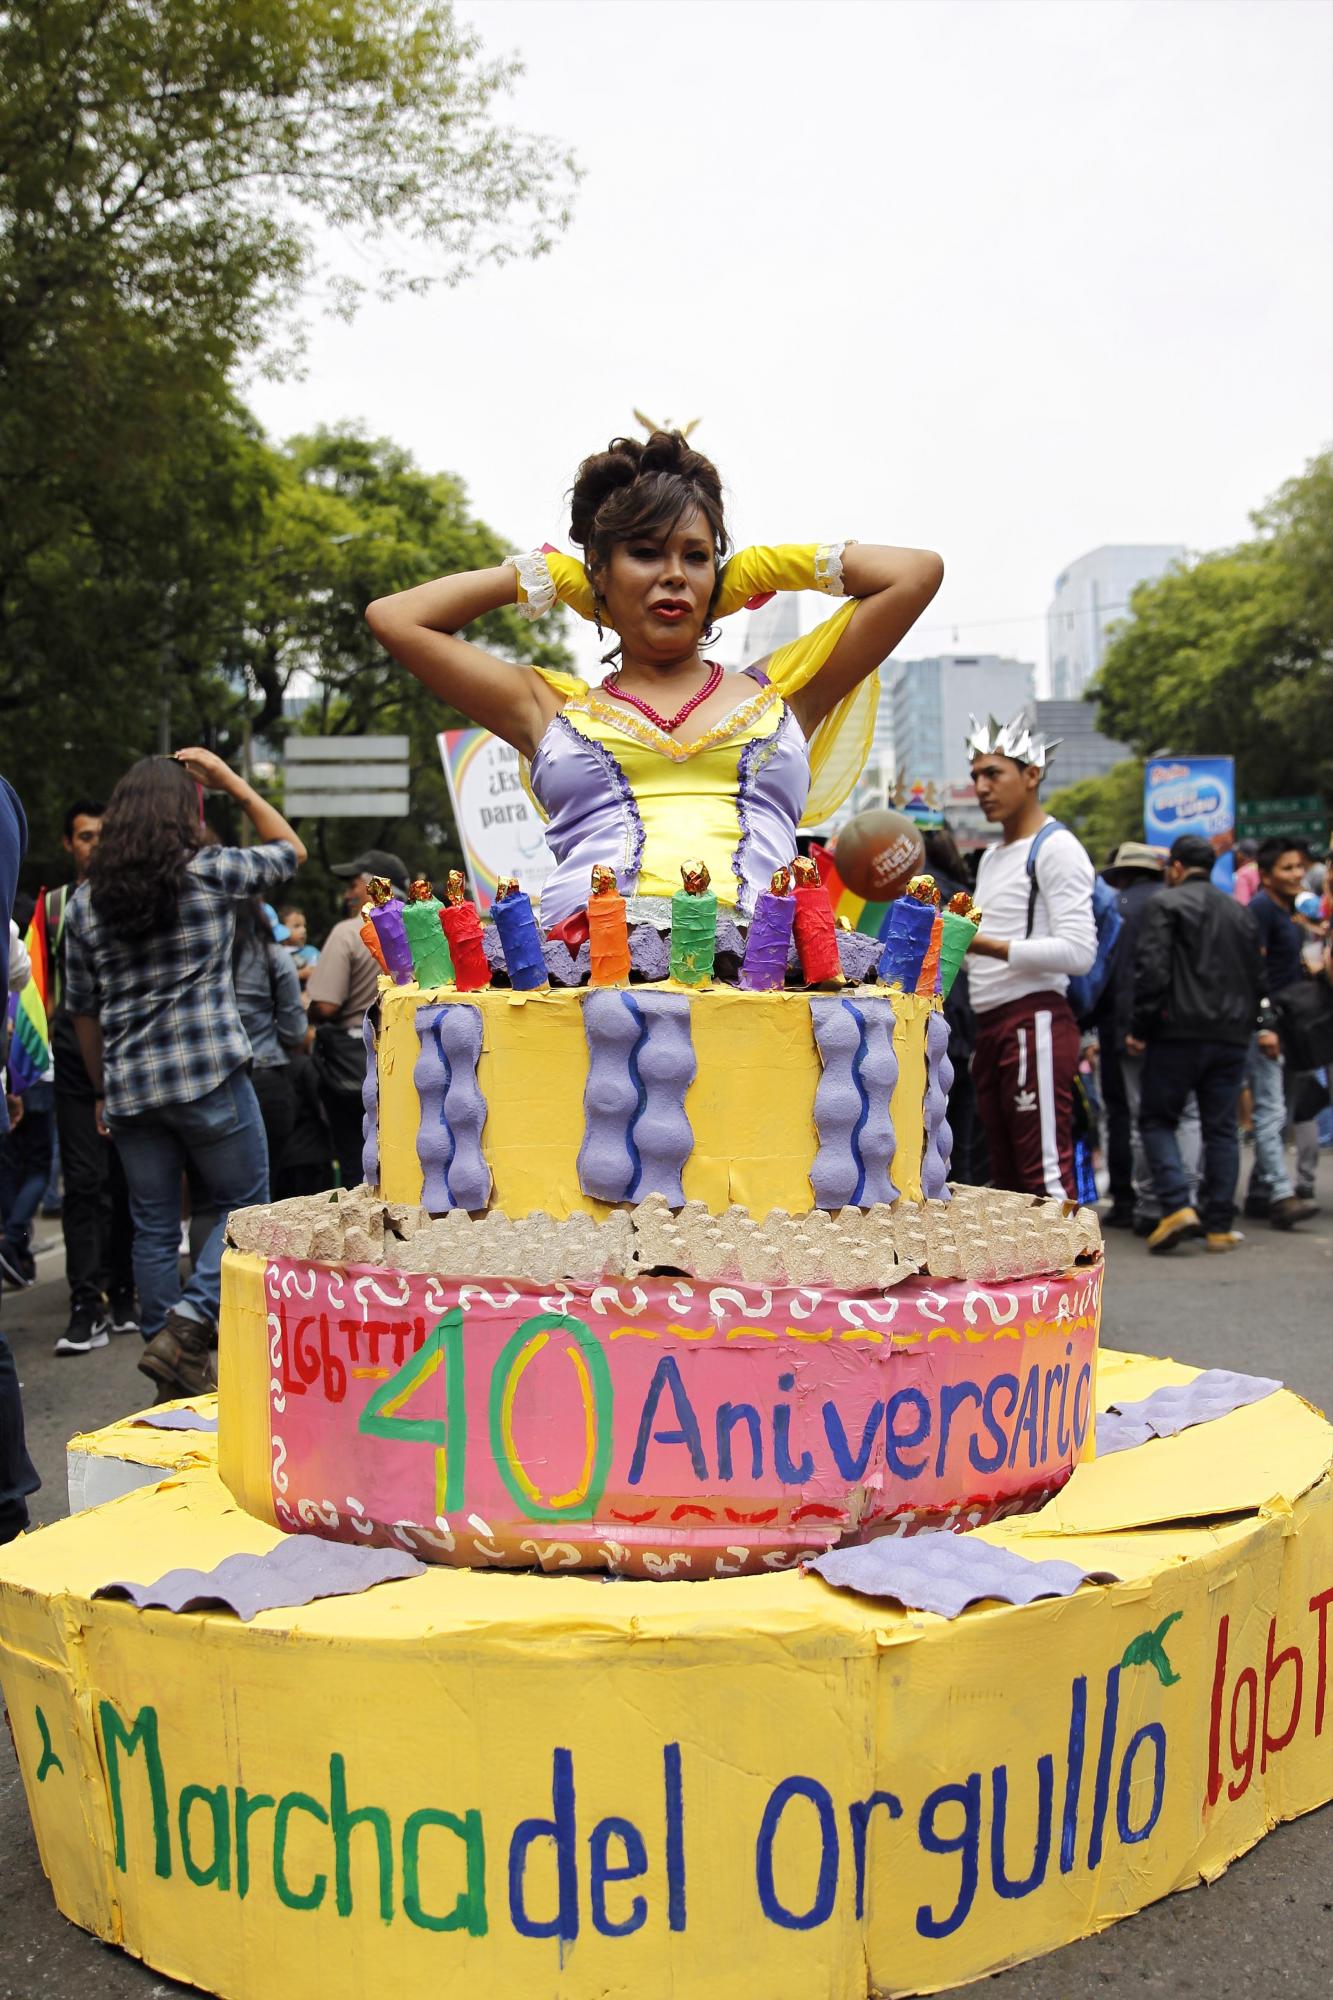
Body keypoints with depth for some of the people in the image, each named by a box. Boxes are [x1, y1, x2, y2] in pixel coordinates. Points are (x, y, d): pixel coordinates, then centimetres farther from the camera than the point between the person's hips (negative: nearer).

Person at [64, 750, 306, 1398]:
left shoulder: (84, 903, 7)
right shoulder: (211, 872, -5)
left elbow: (84, 1011, 12)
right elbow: (290, 849, 13)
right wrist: (233, 783, 16)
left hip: (129, 1089, 5)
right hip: (210, 1077, -5)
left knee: (154, 1230, 10)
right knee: (246, 1208, 8)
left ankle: (178, 1372, 16)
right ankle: (186, 1327, -8)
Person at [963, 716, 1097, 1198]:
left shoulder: (1056, 848, -7)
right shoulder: (991, 857, 22)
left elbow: (1078, 951, -18)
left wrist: (989, 945, -24)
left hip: (1035, 1023, -9)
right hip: (990, 1025, 9)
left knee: (1046, 1175, -11)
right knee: (1007, 1177, 12)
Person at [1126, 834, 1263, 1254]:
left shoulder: (1165, 904, -4)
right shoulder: (1240, 911, 17)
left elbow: (1151, 969, -14)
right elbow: (1259, 978, 18)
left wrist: (1140, 1027, -9)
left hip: (1179, 1033, -5)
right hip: (1231, 1037, 5)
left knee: (1157, 1120, 4)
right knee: (1221, 1128, 8)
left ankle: (1177, 1205, -13)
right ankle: (1220, 1225, 7)